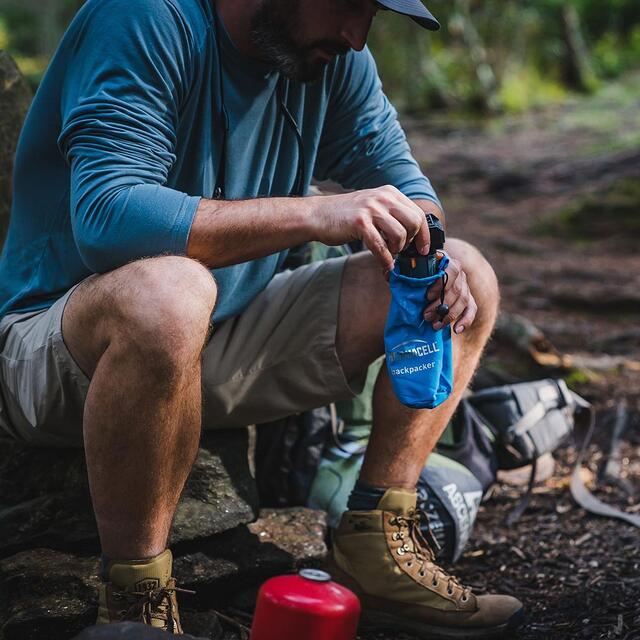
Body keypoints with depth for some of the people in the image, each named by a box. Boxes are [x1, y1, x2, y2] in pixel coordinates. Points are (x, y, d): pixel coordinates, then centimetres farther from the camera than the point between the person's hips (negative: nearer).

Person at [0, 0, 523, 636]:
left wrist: (431, 247, -14)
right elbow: (104, 216, -32)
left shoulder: (334, 54, 1)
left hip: (222, 341, 7)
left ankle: (376, 541, -3)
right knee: (167, 292, -43)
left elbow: (397, 176, 9)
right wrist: (313, 214, -37)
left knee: (470, 280, 0)